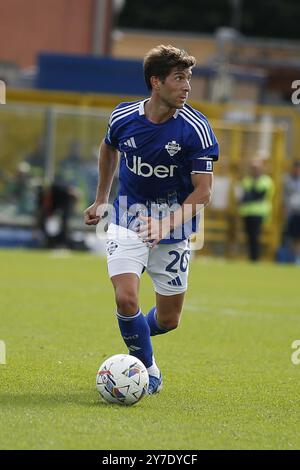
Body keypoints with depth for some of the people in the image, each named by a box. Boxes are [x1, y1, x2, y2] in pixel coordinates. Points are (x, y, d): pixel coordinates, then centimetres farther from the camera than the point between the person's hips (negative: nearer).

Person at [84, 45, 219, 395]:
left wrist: (167, 224, -31)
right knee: (126, 299, -20)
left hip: (174, 225, 0)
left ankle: (136, 335, 42)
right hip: (128, 220, 0)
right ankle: (148, 371, 3)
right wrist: (101, 201, 21)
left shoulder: (196, 129, -16)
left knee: (168, 320, 5)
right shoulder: (123, 117, -9)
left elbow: (203, 191, -16)